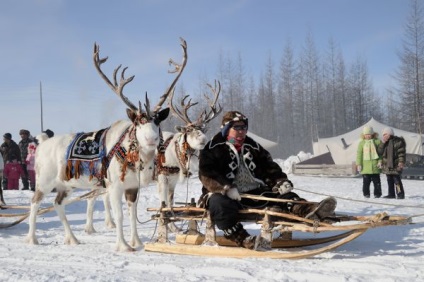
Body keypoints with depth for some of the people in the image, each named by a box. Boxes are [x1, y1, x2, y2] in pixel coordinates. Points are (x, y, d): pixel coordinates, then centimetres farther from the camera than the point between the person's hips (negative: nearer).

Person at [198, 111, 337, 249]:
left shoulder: (253, 147, 18)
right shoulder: (213, 148, -1)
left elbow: (269, 167, 14)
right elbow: (206, 174, -14)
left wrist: (280, 181, -7)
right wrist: (226, 188, -29)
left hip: (255, 193, 5)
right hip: (225, 195, -5)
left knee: (283, 195, -16)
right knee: (219, 203, -39)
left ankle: (306, 210, -42)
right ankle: (239, 237, -44)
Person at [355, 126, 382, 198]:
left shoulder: (377, 141, 4)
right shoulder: (362, 143, 5)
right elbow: (359, 154, 4)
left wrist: (380, 161, -7)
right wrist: (358, 164, -2)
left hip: (375, 165, 0)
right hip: (365, 166, 0)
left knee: (376, 180, 5)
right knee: (366, 181, -1)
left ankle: (377, 193, 13)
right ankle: (366, 193, 7)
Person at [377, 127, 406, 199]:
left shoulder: (398, 141, -8)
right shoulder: (384, 143, 12)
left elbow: (401, 152, -12)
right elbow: (379, 151, 1)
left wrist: (401, 162, -20)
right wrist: (383, 143, -9)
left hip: (395, 165, -7)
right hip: (387, 165, 7)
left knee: (397, 180, -8)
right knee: (390, 180, 11)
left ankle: (400, 194, -3)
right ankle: (391, 194, 18)